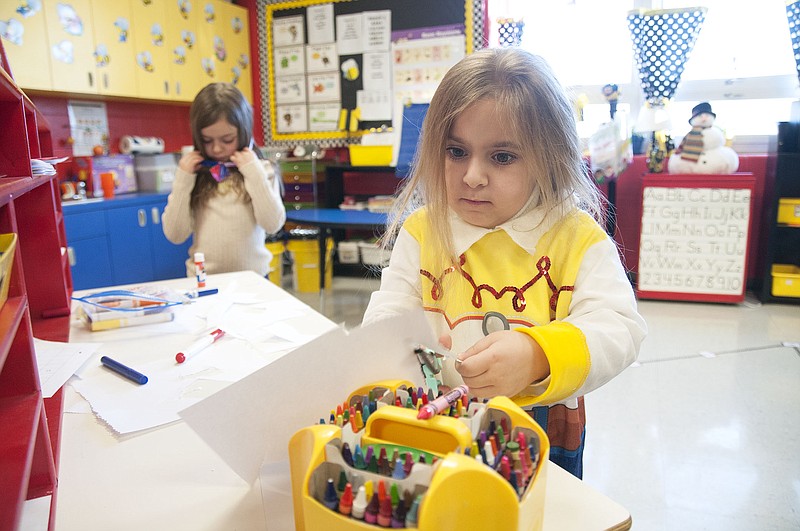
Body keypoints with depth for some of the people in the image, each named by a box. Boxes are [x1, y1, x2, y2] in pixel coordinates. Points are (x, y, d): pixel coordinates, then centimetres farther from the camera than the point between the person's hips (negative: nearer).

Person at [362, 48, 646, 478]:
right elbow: (387, 311, -6)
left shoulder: (577, 237, -9)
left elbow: (619, 329, -18)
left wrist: (539, 356, -38)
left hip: (545, 441, -1)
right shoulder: (422, 231, -3)